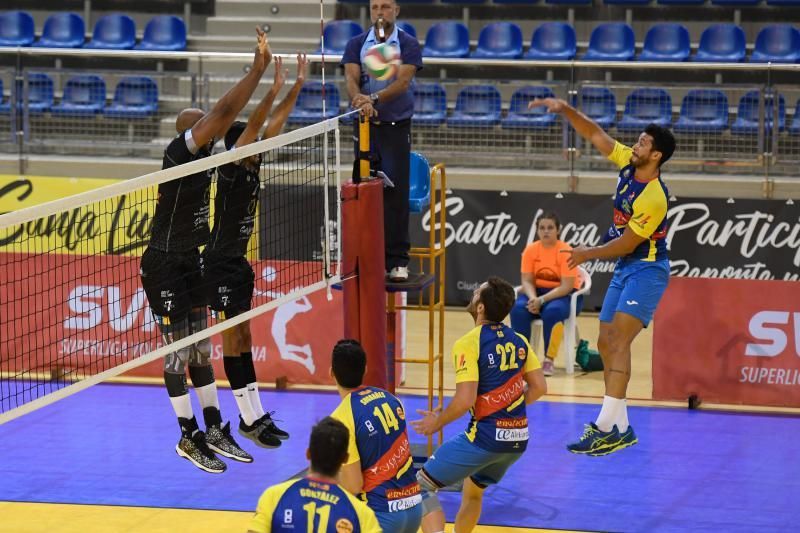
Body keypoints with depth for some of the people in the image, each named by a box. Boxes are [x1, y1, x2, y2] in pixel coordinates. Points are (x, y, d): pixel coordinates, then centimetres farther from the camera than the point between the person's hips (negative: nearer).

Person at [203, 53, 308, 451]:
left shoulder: (252, 164, 5)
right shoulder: (230, 169, -17)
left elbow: (276, 122, 9)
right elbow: (252, 125, -30)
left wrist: (298, 84, 7)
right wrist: (273, 89, -36)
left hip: (239, 262, 9)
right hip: (221, 264, -9)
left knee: (244, 337, 12)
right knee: (233, 339, -4)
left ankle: (256, 415, 17)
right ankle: (249, 420, -1)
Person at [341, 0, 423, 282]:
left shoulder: (408, 44, -1)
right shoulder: (356, 44, 7)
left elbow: (403, 81, -15)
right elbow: (351, 78, -7)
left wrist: (374, 98, -31)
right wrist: (359, 99, -30)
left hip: (396, 126, -2)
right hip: (365, 126, 3)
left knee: (396, 192, -8)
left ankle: (397, 261, -4)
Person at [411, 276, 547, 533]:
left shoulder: (469, 344, -14)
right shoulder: (518, 341, 7)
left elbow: (465, 400, -20)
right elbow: (539, 387, 12)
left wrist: (437, 422, -4)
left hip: (485, 436, -8)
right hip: (518, 439, 8)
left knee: (422, 485, 2)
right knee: (473, 491, 31)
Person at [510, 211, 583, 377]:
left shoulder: (566, 251, -15)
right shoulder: (530, 250, -3)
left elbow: (567, 286, -19)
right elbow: (527, 280, -3)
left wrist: (542, 300, -29)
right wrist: (533, 298, -25)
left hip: (564, 294, -4)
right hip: (538, 292, 4)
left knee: (552, 311, -37)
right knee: (518, 309, -27)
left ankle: (549, 360, -25)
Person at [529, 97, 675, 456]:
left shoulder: (653, 197, -24)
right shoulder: (627, 164, 0)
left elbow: (626, 243, -18)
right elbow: (594, 134, 7)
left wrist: (589, 254, -4)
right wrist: (565, 109, -7)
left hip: (647, 269, -10)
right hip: (624, 269, 10)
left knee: (618, 341, -20)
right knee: (605, 343, 7)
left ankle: (607, 428, -28)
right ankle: (620, 428, 9)